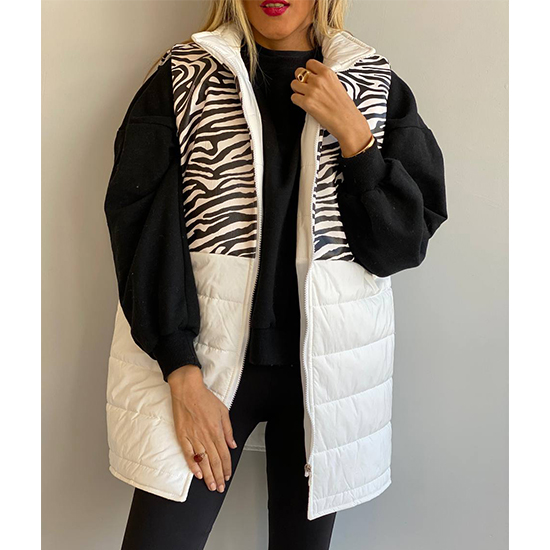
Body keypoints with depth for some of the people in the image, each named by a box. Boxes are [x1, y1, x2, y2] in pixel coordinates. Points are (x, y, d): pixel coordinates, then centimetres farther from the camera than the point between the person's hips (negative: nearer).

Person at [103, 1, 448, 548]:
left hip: (329, 361, 2)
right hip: (199, 352, -1)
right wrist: (183, 376, -13)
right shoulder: (181, 79, -1)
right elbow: (143, 230, -7)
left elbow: (406, 241, -1)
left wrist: (352, 132, -13)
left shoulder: (377, 87, 4)